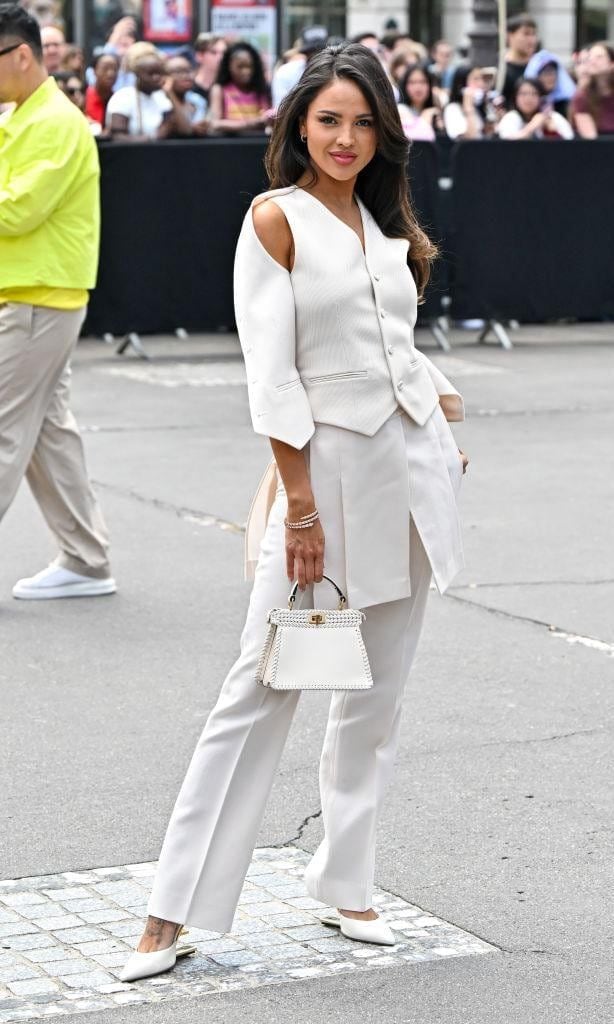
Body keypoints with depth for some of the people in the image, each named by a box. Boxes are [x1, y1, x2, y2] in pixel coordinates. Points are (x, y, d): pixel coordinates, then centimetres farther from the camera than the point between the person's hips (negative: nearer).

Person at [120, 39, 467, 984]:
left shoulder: (387, 222, 12)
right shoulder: (277, 218, -6)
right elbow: (271, 375, -12)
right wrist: (302, 507, -16)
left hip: (414, 463, 6)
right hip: (327, 462, -6)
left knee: (378, 691, 9)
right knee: (262, 686, -6)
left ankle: (346, 886, 20)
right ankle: (176, 910, -1)